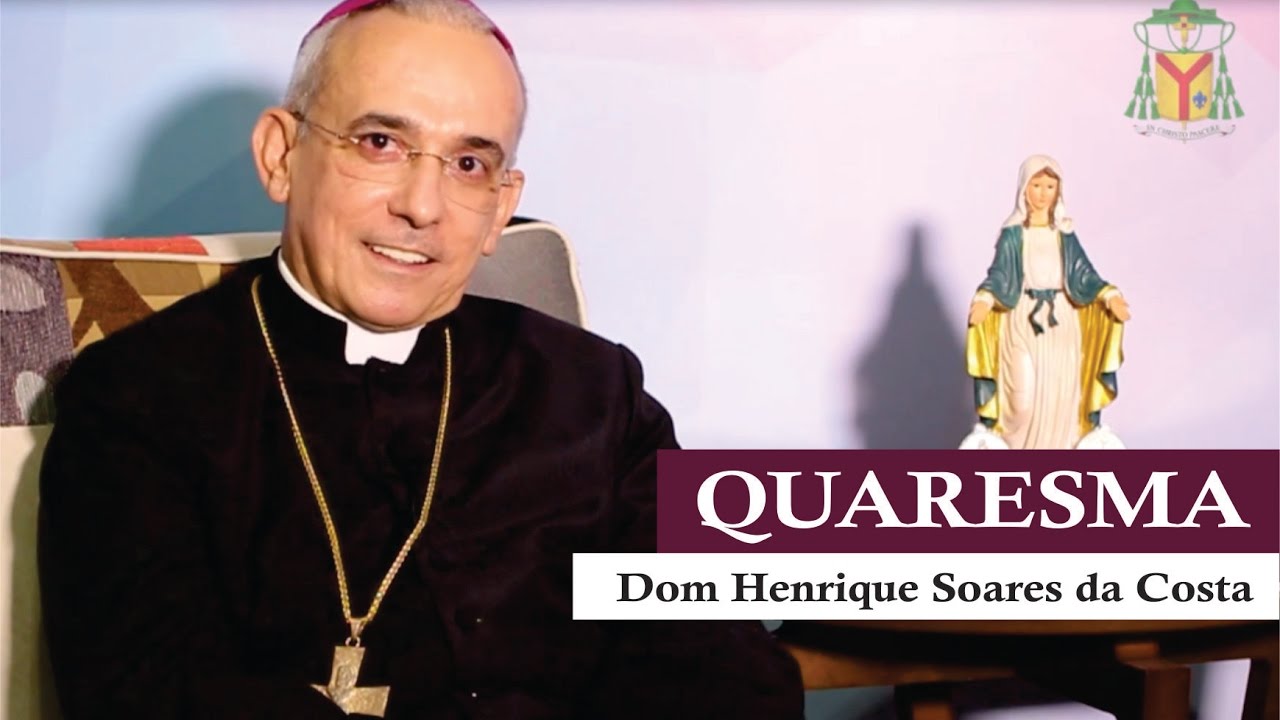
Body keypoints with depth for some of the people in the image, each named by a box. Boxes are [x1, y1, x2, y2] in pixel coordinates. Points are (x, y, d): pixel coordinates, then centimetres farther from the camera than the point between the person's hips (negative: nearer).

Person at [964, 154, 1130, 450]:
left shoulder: (1066, 234, 9)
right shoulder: (1012, 234, 2)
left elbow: (1083, 274, 3)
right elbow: (999, 275, -7)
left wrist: (1109, 296, -15)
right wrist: (984, 300, -27)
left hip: (1061, 322, 3)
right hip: (1022, 322, -2)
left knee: (1060, 397, -1)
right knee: (1024, 397, -11)